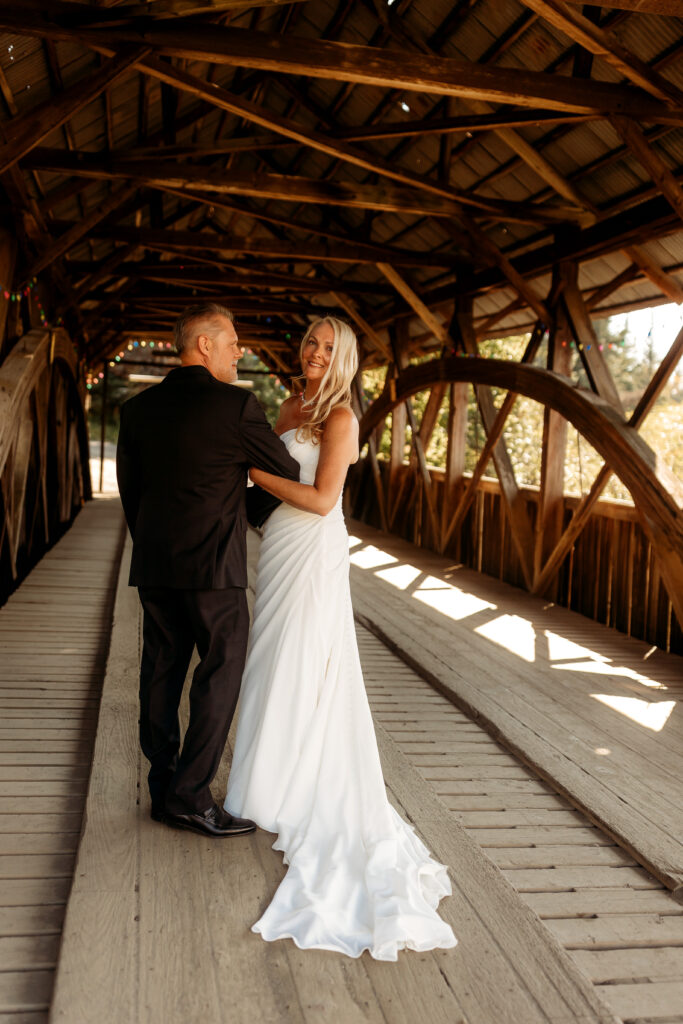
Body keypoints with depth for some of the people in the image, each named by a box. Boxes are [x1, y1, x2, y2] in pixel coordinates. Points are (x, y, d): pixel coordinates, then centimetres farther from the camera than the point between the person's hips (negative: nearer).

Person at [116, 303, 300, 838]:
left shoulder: (139, 408, 8)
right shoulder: (236, 405, -11)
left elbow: (129, 487, 13)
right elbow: (287, 472, -2)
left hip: (154, 564, 7)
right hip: (214, 564, -7)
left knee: (161, 672, 12)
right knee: (221, 672, 3)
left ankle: (164, 791, 21)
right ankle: (191, 795, 5)